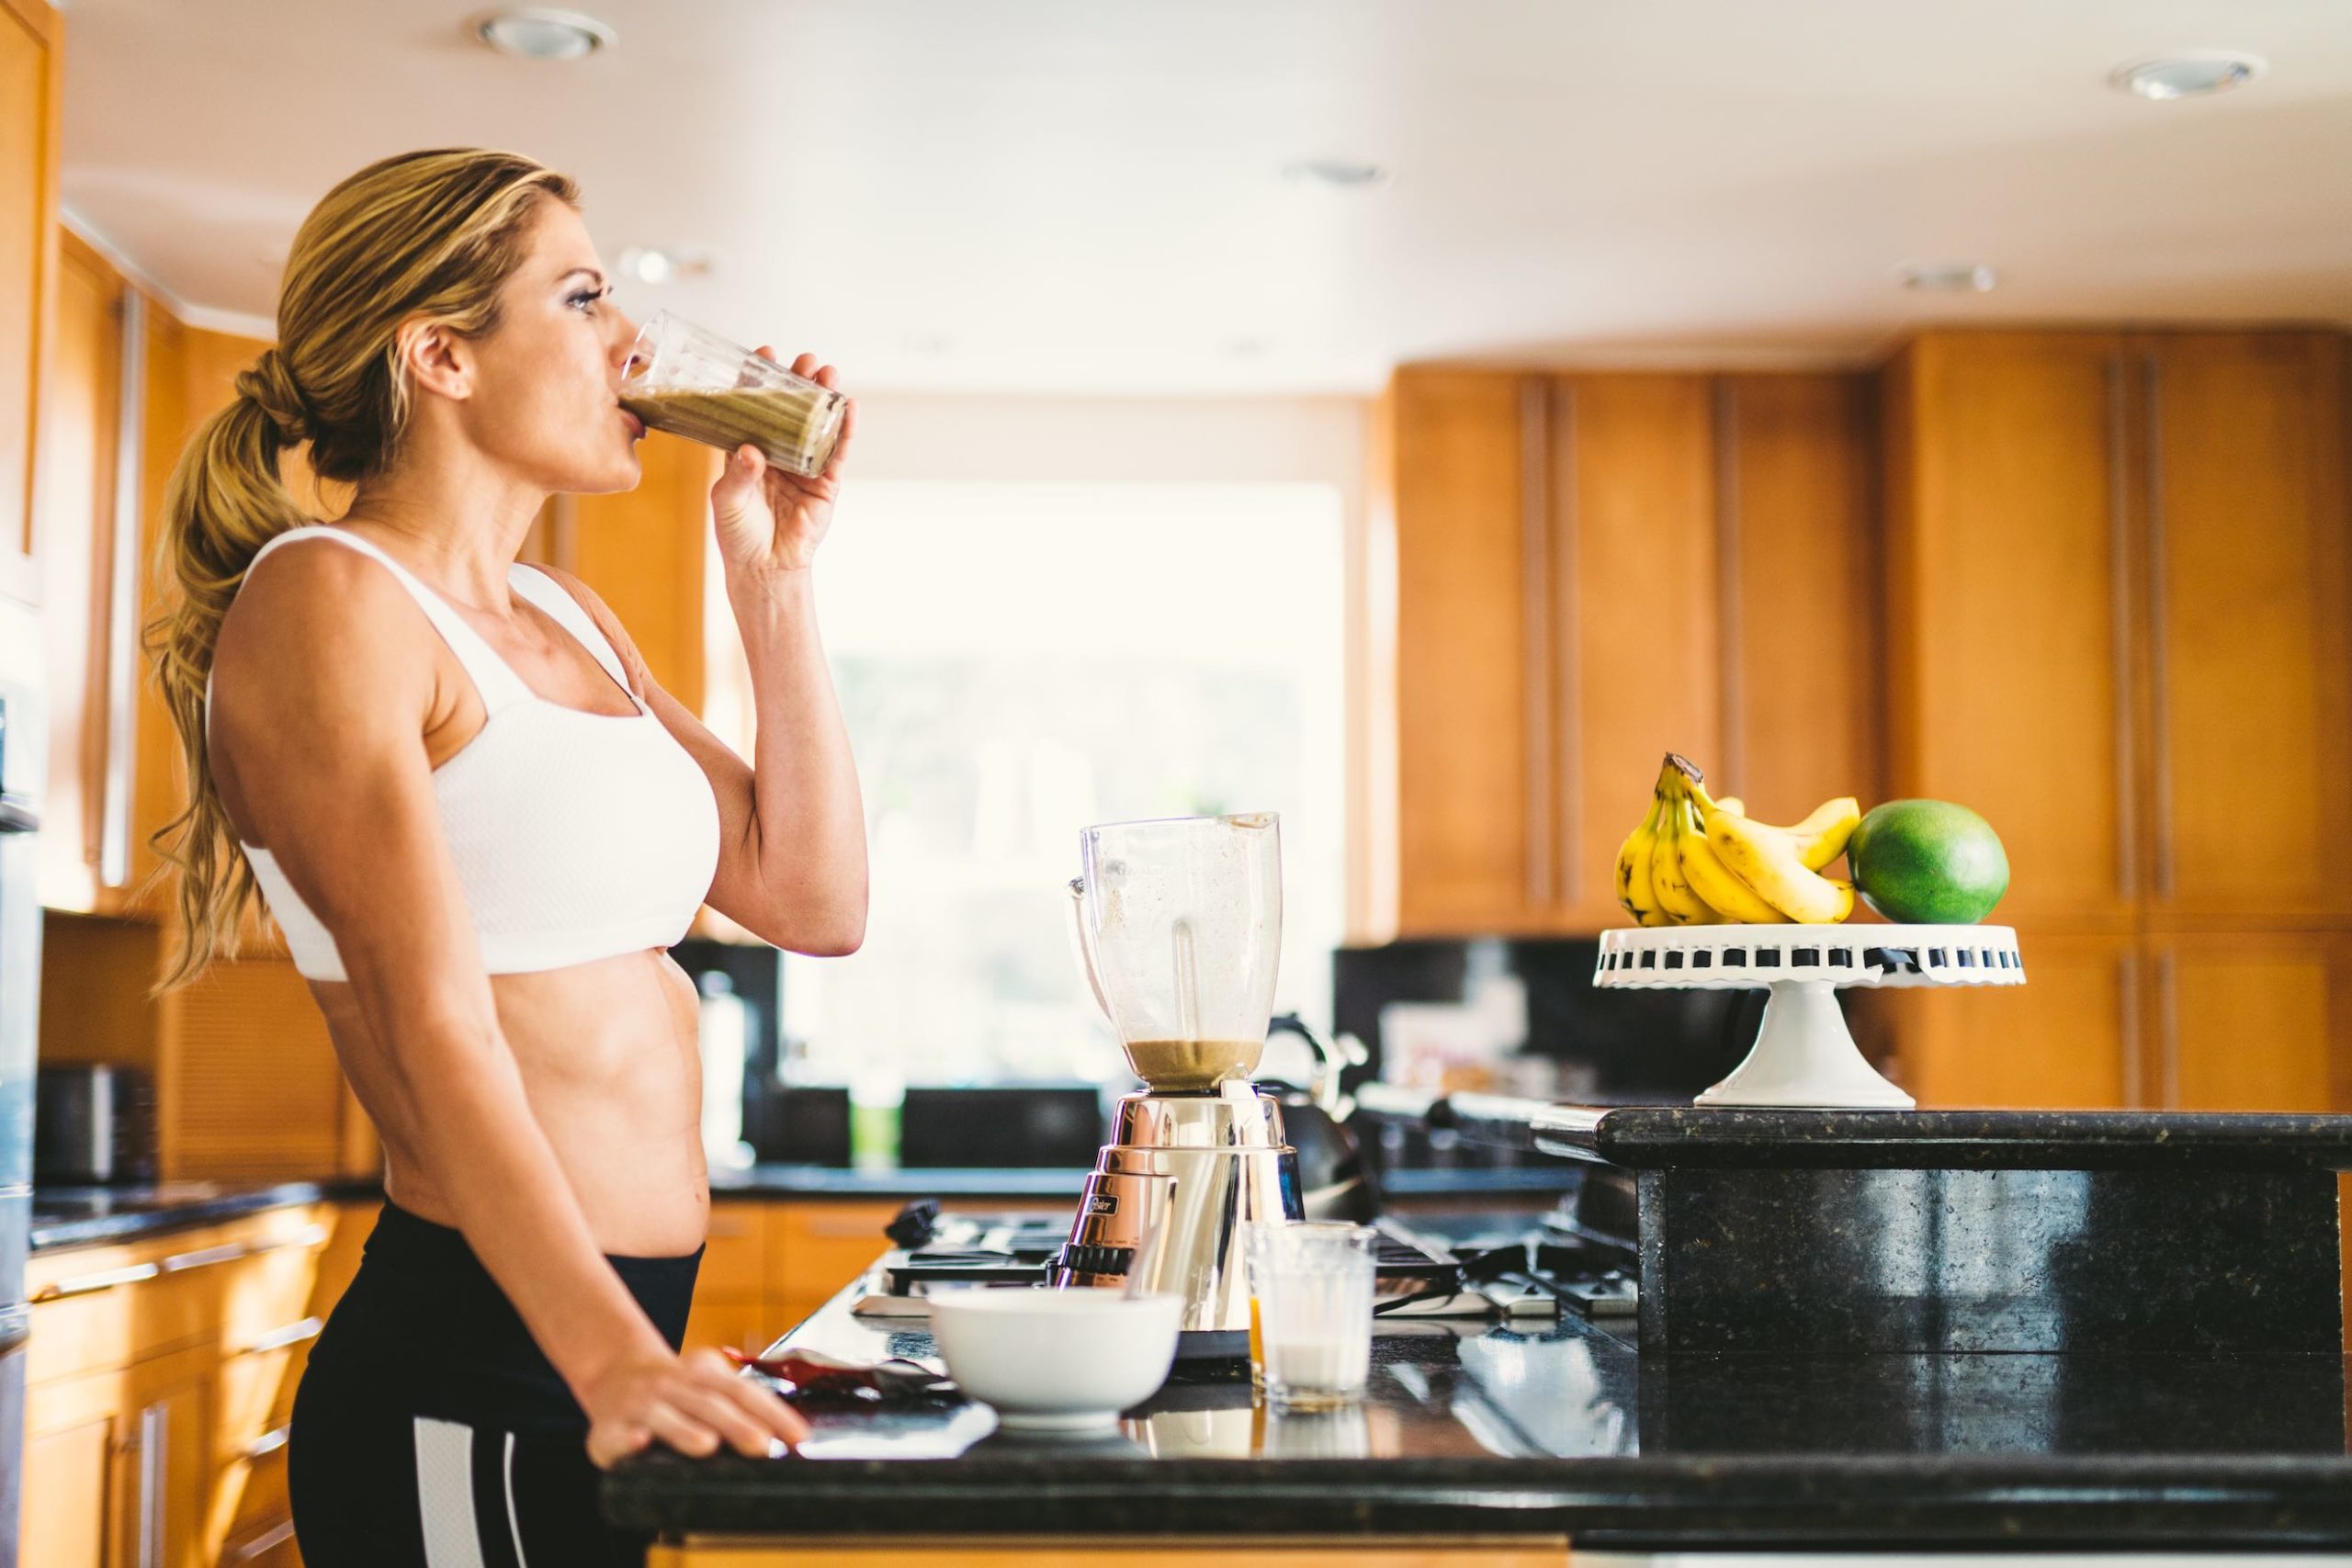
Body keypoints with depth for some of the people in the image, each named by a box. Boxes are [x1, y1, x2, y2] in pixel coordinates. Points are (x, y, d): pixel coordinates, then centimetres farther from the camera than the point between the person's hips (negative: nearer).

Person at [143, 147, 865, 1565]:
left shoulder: (567, 622, 15)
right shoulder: (325, 601, -10)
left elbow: (814, 899, 10)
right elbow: (434, 1026, -21)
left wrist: (774, 578, 7)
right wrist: (611, 1357, -30)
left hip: (619, 1338, 8)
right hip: (475, 1379, -8)